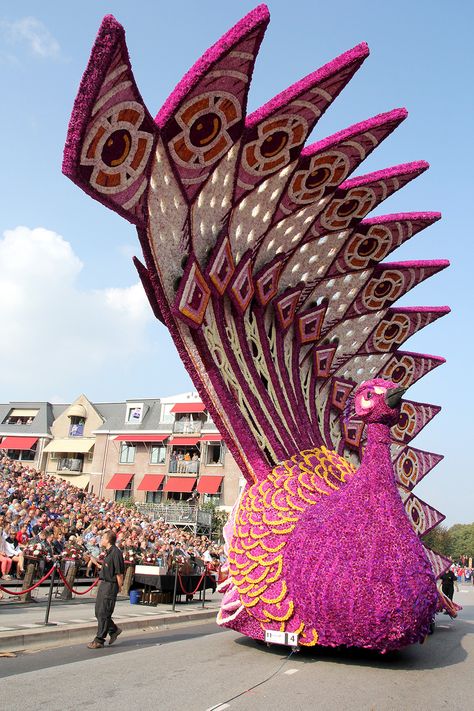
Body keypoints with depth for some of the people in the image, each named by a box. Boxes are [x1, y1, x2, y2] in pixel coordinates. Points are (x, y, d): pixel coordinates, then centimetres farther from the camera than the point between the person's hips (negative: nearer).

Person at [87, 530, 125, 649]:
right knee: (98, 611, 13)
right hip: (103, 584, 10)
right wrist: (97, 563, 22)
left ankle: (99, 640, 7)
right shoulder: (108, 552, 13)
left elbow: (119, 573, -17)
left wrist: (119, 587, -14)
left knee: (103, 613, -3)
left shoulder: (116, 553, -18)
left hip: (110, 585, -10)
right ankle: (113, 630, 28)